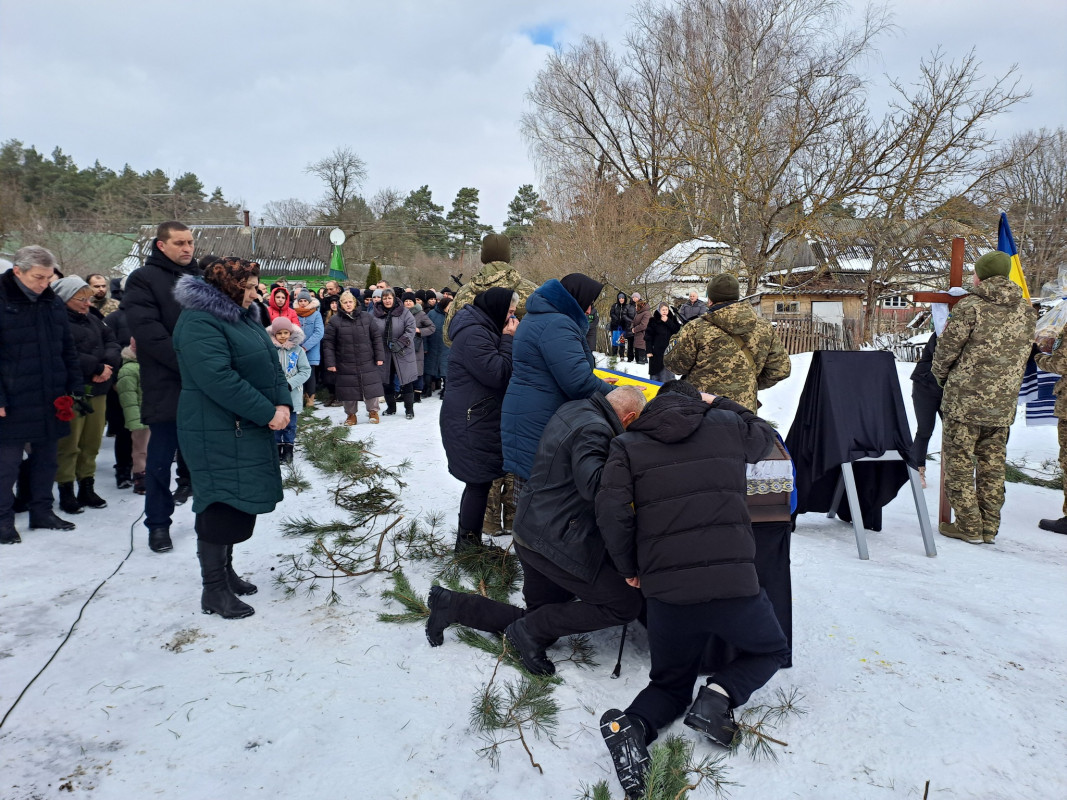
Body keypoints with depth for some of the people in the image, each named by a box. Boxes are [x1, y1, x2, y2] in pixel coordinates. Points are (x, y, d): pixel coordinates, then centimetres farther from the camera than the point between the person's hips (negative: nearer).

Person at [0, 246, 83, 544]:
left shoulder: (54, 303, 9)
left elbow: (68, 350, 15)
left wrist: (75, 388, 10)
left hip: (51, 400, 6)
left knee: (46, 459, 14)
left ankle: (42, 510, 26)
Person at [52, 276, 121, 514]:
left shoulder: (92, 319, 16)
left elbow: (111, 341, 11)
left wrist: (108, 364, -9)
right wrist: (97, 367, -16)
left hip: (98, 390, 7)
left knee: (92, 442, 12)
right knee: (69, 445, 0)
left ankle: (87, 488, 21)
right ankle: (66, 492, 10)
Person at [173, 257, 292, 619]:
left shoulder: (243, 316, 14)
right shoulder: (199, 322, -17)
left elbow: (271, 363, 12)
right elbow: (218, 379, -26)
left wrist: (283, 404, -5)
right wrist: (268, 413, -21)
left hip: (250, 429, 10)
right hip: (218, 435, -10)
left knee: (239, 501, 16)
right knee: (222, 505, -4)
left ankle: (224, 570, 31)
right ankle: (214, 590, 7)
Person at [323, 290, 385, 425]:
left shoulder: (367, 317, 3)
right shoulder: (334, 321, -1)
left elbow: (377, 338, 5)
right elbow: (328, 343, 0)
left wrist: (380, 357, 0)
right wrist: (330, 363, -6)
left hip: (368, 363, 1)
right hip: (345, 365, -1)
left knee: (372, 387, 3)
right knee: (348, 390, 6)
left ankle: (373, 411, 23)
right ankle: (351, 414, 25)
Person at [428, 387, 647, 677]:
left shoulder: (572, 410, 9)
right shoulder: (593, 429, -19)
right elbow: (593, 485, -32)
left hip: (529, 532, 10)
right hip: (558, 542, -10)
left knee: (542, 619, 20)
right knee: (625, 604, -3)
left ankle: (451, 604, 16)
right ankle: (529, 631, 0)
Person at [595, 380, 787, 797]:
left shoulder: (627, 445, 7)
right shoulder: (726, 426, 9)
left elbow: (611, 511, -6)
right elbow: (765, 435, 31)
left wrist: (629, 567, 9)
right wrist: (719, 404, 39)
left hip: (665, 591, 1)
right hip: (733, 585, -1)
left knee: (670, 683, 24)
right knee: (771, 652, 30)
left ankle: (631, 725, -8)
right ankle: (719, 694, 2)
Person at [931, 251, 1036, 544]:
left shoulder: (970, 307, -11)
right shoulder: (1026, 311, 8)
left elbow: (947, 348, -7)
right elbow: (1023, 355, 12)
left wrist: (940, 374, 11)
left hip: (965, 399, -6)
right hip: (1004, 403, 6)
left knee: (959, 462, 3)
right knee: (992, 463, 13)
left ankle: (969, 526, 5)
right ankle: (989, 527, 18)